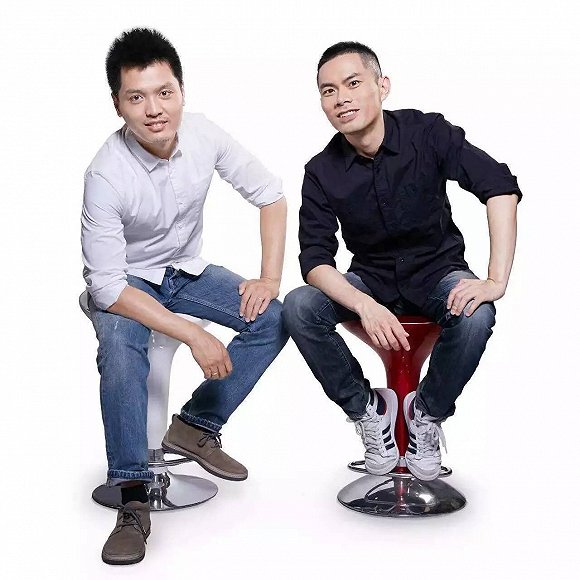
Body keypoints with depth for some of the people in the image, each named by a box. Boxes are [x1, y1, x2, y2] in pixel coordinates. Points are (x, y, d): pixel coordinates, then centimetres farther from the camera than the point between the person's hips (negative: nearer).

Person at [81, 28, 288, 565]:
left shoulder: (204, 135, -17)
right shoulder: (106, 174, -29)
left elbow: (270, 194, -4)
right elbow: (109, 286, -28)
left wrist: (269, 277, -13)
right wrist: (195, 335, -33)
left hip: (186, 270, 5)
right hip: (124, 283, -4)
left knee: (274, 318, -14)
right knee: (121, 347, -35)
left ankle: (195, 425, -2)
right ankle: (133, 498, -23)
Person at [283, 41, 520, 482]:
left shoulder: (427, 132, -15)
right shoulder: (322, 172, -9)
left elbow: (501, 188, -22)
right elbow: (315, 259, -15)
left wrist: (496, 281, -33)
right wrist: (365, 306, -34)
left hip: (437, 271, -1)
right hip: (371, 278, 2)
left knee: (475, 317, -34)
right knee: (299, 307, -24)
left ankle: (427, 413, -4)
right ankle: (368, 408, -3)